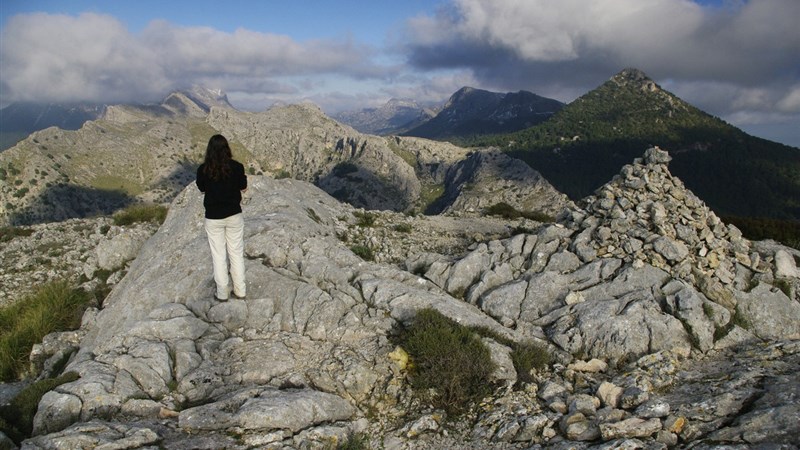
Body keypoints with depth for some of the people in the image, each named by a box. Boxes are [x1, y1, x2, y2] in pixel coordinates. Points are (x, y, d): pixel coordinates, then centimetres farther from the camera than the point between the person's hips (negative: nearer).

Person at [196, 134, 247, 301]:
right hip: (234, 215, 1)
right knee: (237, 253, 13)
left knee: (218, 256, 10)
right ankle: (240, 290, 20)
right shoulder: (236, 167, -12)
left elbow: (202, 189, 6)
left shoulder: (203, 170, -11)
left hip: (213, 218, 0)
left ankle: (222, 293, 18)